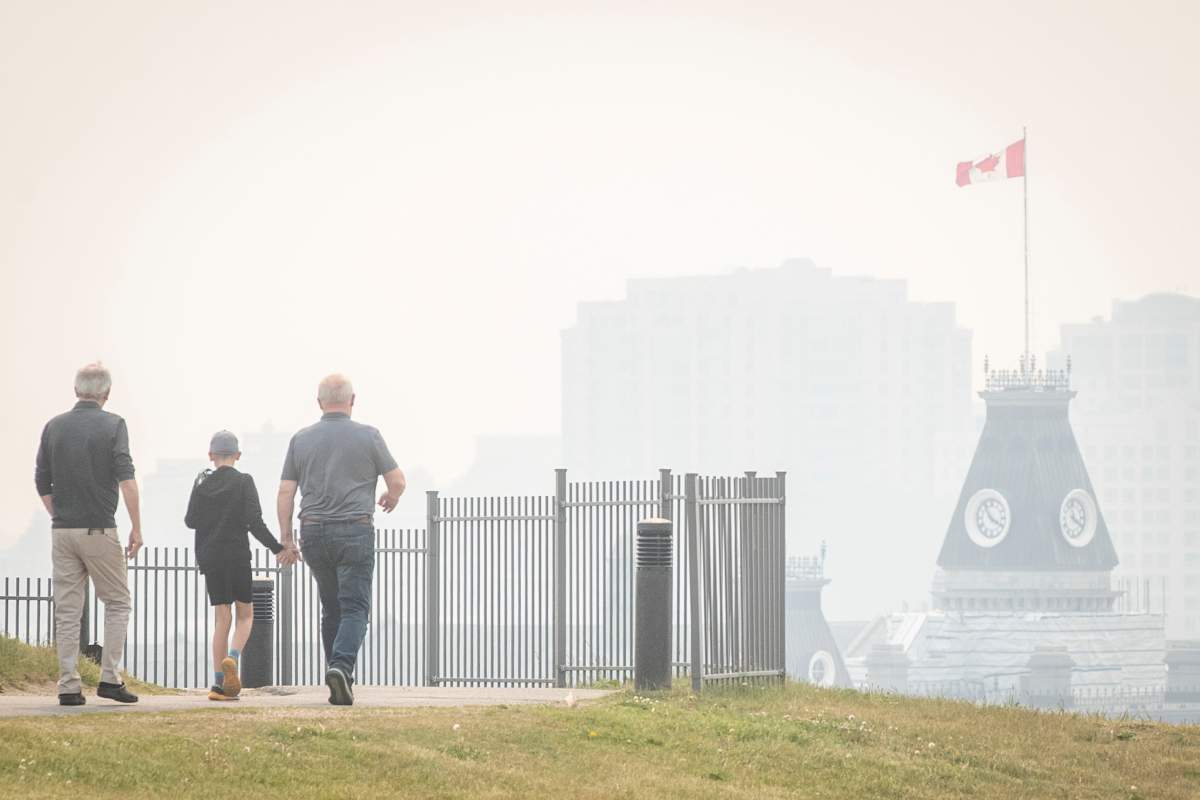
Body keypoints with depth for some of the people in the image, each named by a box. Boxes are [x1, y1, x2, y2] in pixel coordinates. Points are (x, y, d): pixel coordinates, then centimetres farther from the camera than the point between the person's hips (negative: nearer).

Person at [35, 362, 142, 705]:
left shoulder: (54, 427, 7)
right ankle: (109, 678, -2)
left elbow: (42, 483, 10)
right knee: (117, 602, 8)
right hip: (99, 529, -4)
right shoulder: (112, 425, -4)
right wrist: (136, 528, -9)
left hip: (62, 531, 4)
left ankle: (69, 686, 1)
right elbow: (126, 478, -12)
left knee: (67, 610, 5)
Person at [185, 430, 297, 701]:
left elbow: (190, 520, 6)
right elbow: (255, 522, -12)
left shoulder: (202, 483, 4)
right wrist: (278, 549, -7)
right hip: (237, 555, -3)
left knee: (221, 617, 6)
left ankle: (219, 684, -2)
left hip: (210, 556, 3)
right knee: (245, 613, 10)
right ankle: (233, 657, -19)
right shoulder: (243, 482, -5)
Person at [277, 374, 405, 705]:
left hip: (313, 532, 4)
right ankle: (341, 666, -28)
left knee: (331, 609, 15)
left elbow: (286, 492, 3)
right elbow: (397, 481, 0)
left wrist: (285, 538, 9)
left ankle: (339, 685, 14)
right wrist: (391, 499, 23)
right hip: (354, 531, -3)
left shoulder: (301, 439, 6)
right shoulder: (367, 436, -2)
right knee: (354, 608, -4)